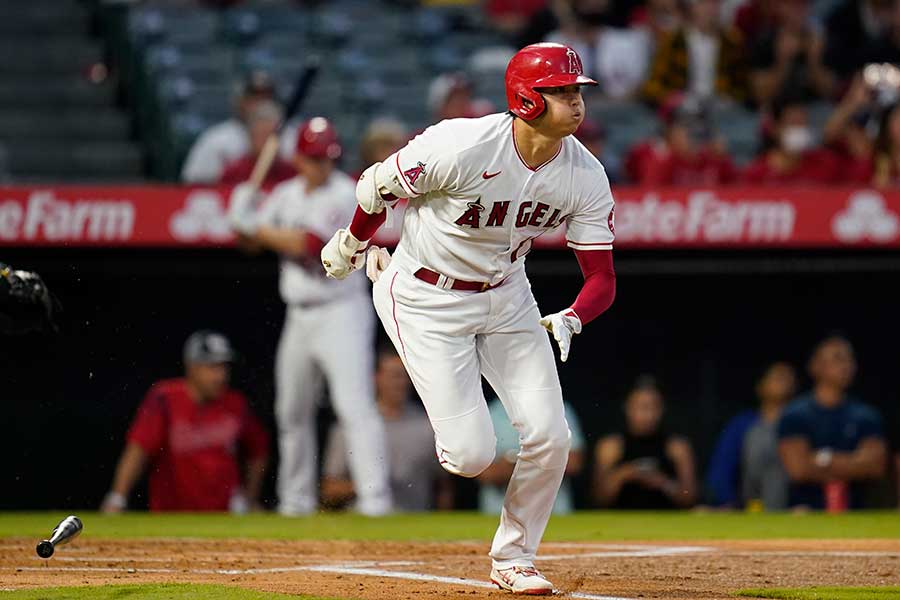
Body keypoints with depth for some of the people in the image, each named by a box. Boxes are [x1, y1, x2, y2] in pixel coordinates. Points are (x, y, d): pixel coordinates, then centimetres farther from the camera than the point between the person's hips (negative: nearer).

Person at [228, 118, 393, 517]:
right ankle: (297, 498, 26)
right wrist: (245, 217, -8)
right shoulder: (287, 195, 10)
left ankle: (375, 497, -22)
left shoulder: (343, 195, -12)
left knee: (355, 405, -17)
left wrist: (258, 227, -13)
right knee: (292, 412, 14)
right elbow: (250, 241, 13)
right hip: (299, 316, 7)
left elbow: (307, 244, -22)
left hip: (340, 313, -7)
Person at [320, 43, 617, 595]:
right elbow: (378, 186, -11)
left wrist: (569, 320, -32)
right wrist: (349, 249, 7)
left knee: (549, 436, -6)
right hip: (426, 298, -5)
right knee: (473, 456, -10)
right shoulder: (462, 147, -28)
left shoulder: (586, 176, -13)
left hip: (507, 297, 5)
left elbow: (602, 279, -10)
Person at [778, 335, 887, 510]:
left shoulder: (866, 415, 10)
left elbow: (875, 465, -2)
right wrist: (852, 464, 0)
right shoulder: (795, 414, 2)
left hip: (853, 513, 2)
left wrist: (826, 459, -5)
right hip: (806, 513, -2)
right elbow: (798, 468, -8)